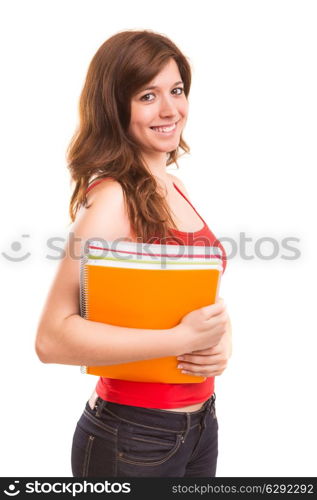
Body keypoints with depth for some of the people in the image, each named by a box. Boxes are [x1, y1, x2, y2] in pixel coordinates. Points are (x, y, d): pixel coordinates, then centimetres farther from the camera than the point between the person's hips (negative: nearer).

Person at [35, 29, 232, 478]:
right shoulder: (112, 197, -19)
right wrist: (182, 339, -26)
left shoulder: (174, 190, 4)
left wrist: (221, 345, -8)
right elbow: (52, 339, -26)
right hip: (133, 439, -7)